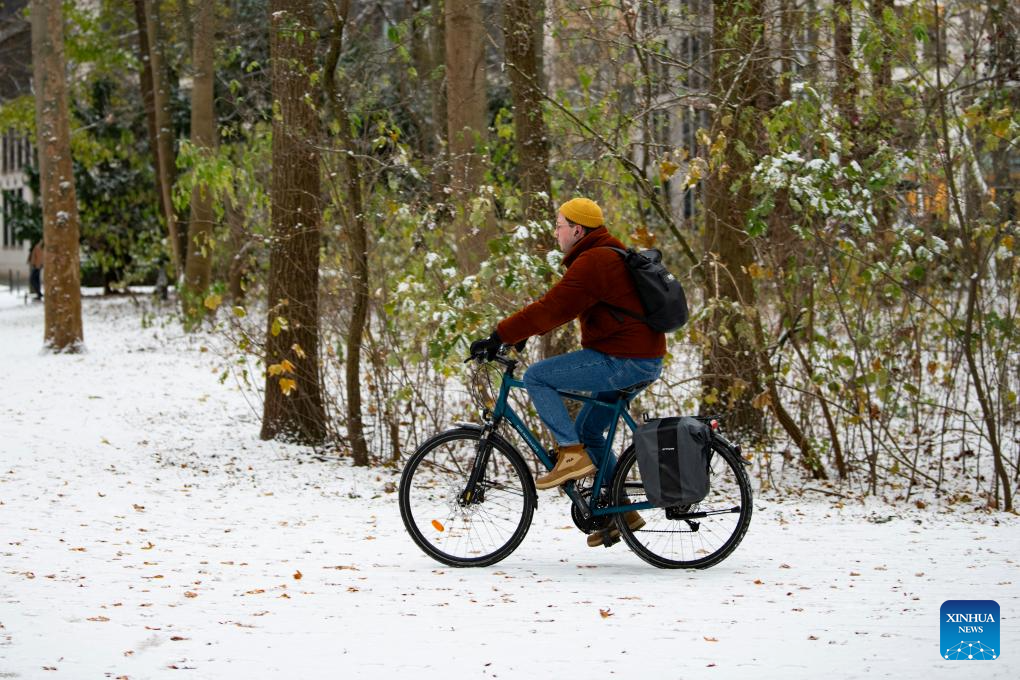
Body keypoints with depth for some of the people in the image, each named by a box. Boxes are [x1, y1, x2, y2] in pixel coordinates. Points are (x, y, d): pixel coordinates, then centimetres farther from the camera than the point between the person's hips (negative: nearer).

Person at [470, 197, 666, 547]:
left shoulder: (592, 263, -15)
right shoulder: (606, 256, 19)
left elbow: (551, 308, -22)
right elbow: (558, 305, 25)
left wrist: (497, 337, -19)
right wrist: (519, 332, 18)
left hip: (624, 361, -11)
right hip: (641, 362, 11)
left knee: (536, 377, -10)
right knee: (588, 431, 19)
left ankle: (571, 454, -11)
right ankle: (622, 512, 21)